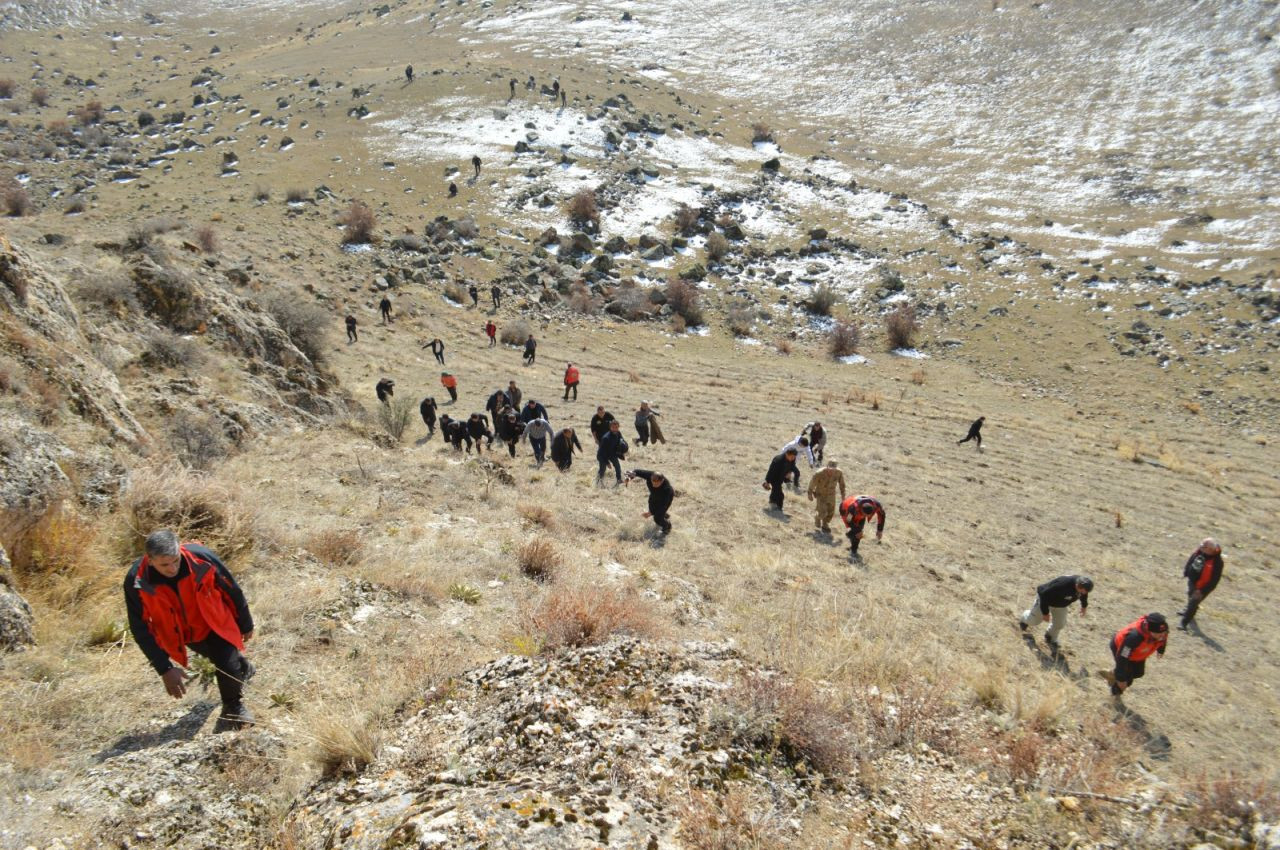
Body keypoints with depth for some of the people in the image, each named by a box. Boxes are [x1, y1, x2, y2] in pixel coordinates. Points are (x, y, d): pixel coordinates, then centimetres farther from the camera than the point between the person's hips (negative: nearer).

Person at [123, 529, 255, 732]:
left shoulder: (201, 558, -33)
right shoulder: (136, 582, -31)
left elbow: (232, 591, -15)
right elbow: (140, 630, -19)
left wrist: (245, 625, 0)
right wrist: (165, 669, -21)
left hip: (215, 623, -2)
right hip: (180, 633, 2)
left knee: (228, 664, -13)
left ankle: (234, 707, 19)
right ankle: (241, 668, 55)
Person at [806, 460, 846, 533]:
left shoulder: (839, 473, -22)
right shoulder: (819, 473, -32)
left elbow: (842, 484, -3)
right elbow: (812, 484, -15)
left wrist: (843, 495, 5)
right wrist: (810, 494, -4)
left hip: (831, 495, 4)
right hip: (821, 494, -4)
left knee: (830, 512, 11)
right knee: (822, 513, -6)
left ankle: (825, 525, 39)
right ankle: (817, 517, 32)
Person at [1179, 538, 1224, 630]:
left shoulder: (1216, 562, -34)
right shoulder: (1200, 550, -16)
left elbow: (1214, 580, -26)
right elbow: (1191, 560, 5)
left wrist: (1202, 591, -23)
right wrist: (1185, 572, 14)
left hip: (1201, 586, -7)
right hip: (1191, 580, 7)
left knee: (1193, 601, 2)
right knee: (1190, 595, 30)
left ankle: (1184, 622, 15)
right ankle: (1189, 610, 58)